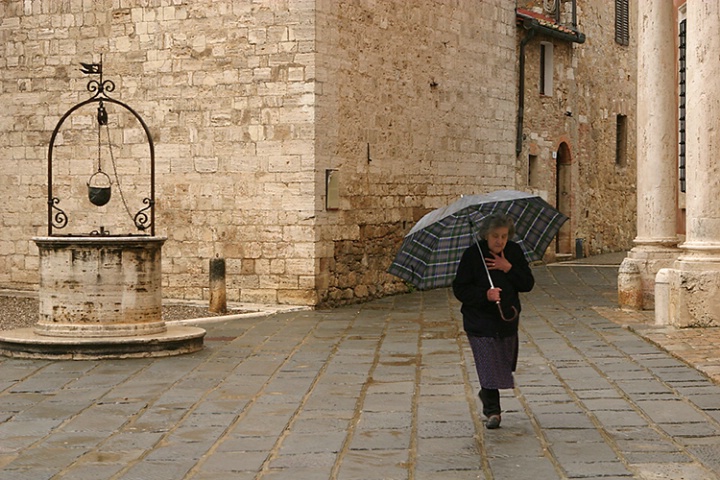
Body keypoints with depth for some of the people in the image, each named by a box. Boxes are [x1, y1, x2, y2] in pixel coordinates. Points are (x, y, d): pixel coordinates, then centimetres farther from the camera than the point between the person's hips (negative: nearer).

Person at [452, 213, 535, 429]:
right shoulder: (472, 255, -11)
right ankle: (492, 411, -1)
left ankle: (487, 394, 41)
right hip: (480, 320, -5)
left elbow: (528, 284, -1)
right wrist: (485, 295, -25)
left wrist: (509, 269, -17)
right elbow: (459, 289, -10)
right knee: (488, 365, -10)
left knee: (505, 364, 15)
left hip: (508, 318, 5)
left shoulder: (514, 252, 1)